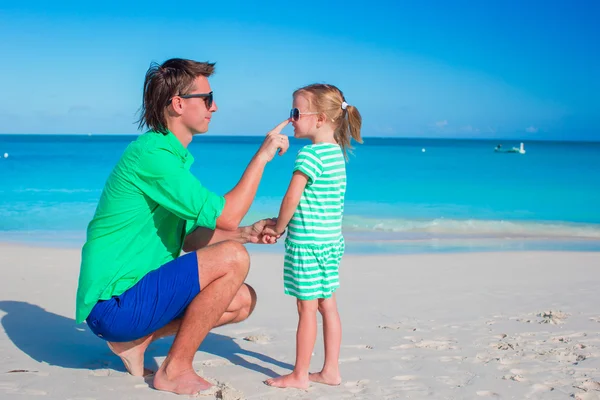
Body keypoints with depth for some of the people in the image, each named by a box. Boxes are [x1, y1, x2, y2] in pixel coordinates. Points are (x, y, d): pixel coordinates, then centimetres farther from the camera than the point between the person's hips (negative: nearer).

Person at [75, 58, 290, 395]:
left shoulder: (173, 156, 14)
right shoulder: (152, 155, -19)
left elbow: (189, 239, 17)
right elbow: (226, 215, -21)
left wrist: (247, 234, 3)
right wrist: (262, 156, -11)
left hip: (138, 292, 10)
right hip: (113, 304, -10)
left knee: (244, 300, 8)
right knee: (233, 258, -21)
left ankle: (138, 339, 8)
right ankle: (176, 371, -9)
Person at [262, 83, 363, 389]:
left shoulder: (310, 154, -17)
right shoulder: (337, 152, 10)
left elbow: (292, 197, -19)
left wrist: (278, 228, -2)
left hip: (307, 242, -9)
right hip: (331, 240, 9)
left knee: (307, 309, -1)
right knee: (328, 306, 13)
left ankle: (300, 375, 9)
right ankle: (330, 370, 21)